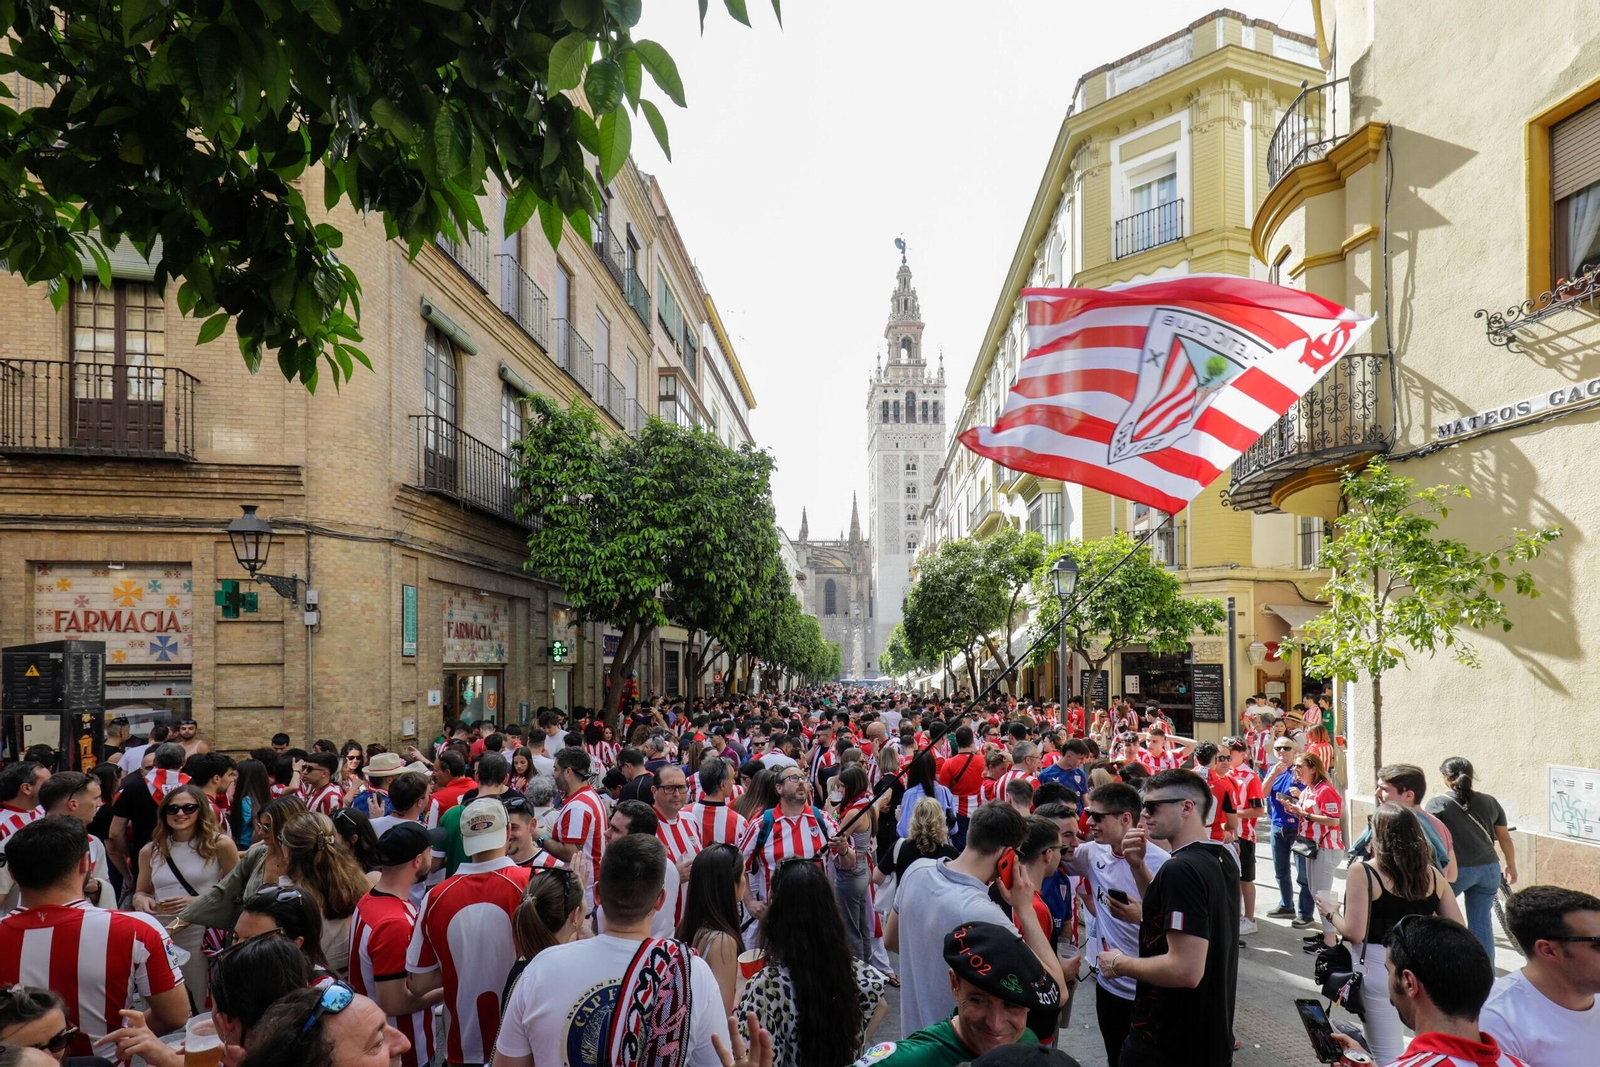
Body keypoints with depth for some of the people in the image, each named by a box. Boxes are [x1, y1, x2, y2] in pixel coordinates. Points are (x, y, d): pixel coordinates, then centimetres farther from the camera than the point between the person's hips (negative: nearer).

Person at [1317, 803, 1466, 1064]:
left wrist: (1331, 912, 3)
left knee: (1388, 1056, 7)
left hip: (1379, 969, -4)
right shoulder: (1432, 873, 3)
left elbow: (1354, 933, -15)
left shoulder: (1362, 872, -11)